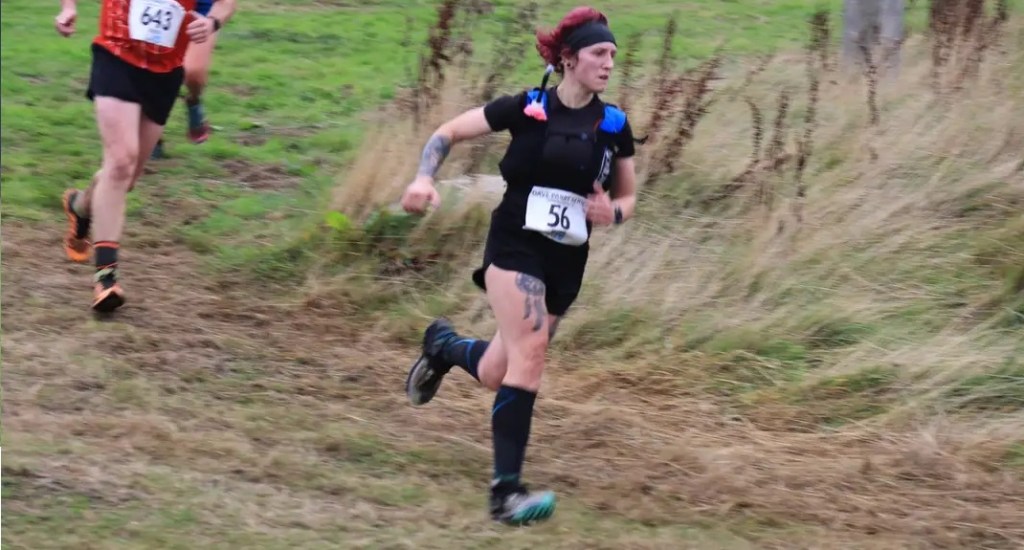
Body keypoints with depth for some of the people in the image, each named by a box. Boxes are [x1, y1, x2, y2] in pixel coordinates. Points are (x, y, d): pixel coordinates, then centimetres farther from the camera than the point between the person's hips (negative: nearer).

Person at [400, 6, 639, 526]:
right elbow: (448, 133, 1)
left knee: (496, 374, 9)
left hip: (566, 265, 4)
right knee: (529, 355, -22)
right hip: (515, 249, -4)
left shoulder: (614, 126, 1)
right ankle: (505, 491, -19)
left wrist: (613, 212, -10)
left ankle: (442, 345, 45)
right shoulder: (525, 109, -8)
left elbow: (628, 196, 13)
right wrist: (425, 179, -16)